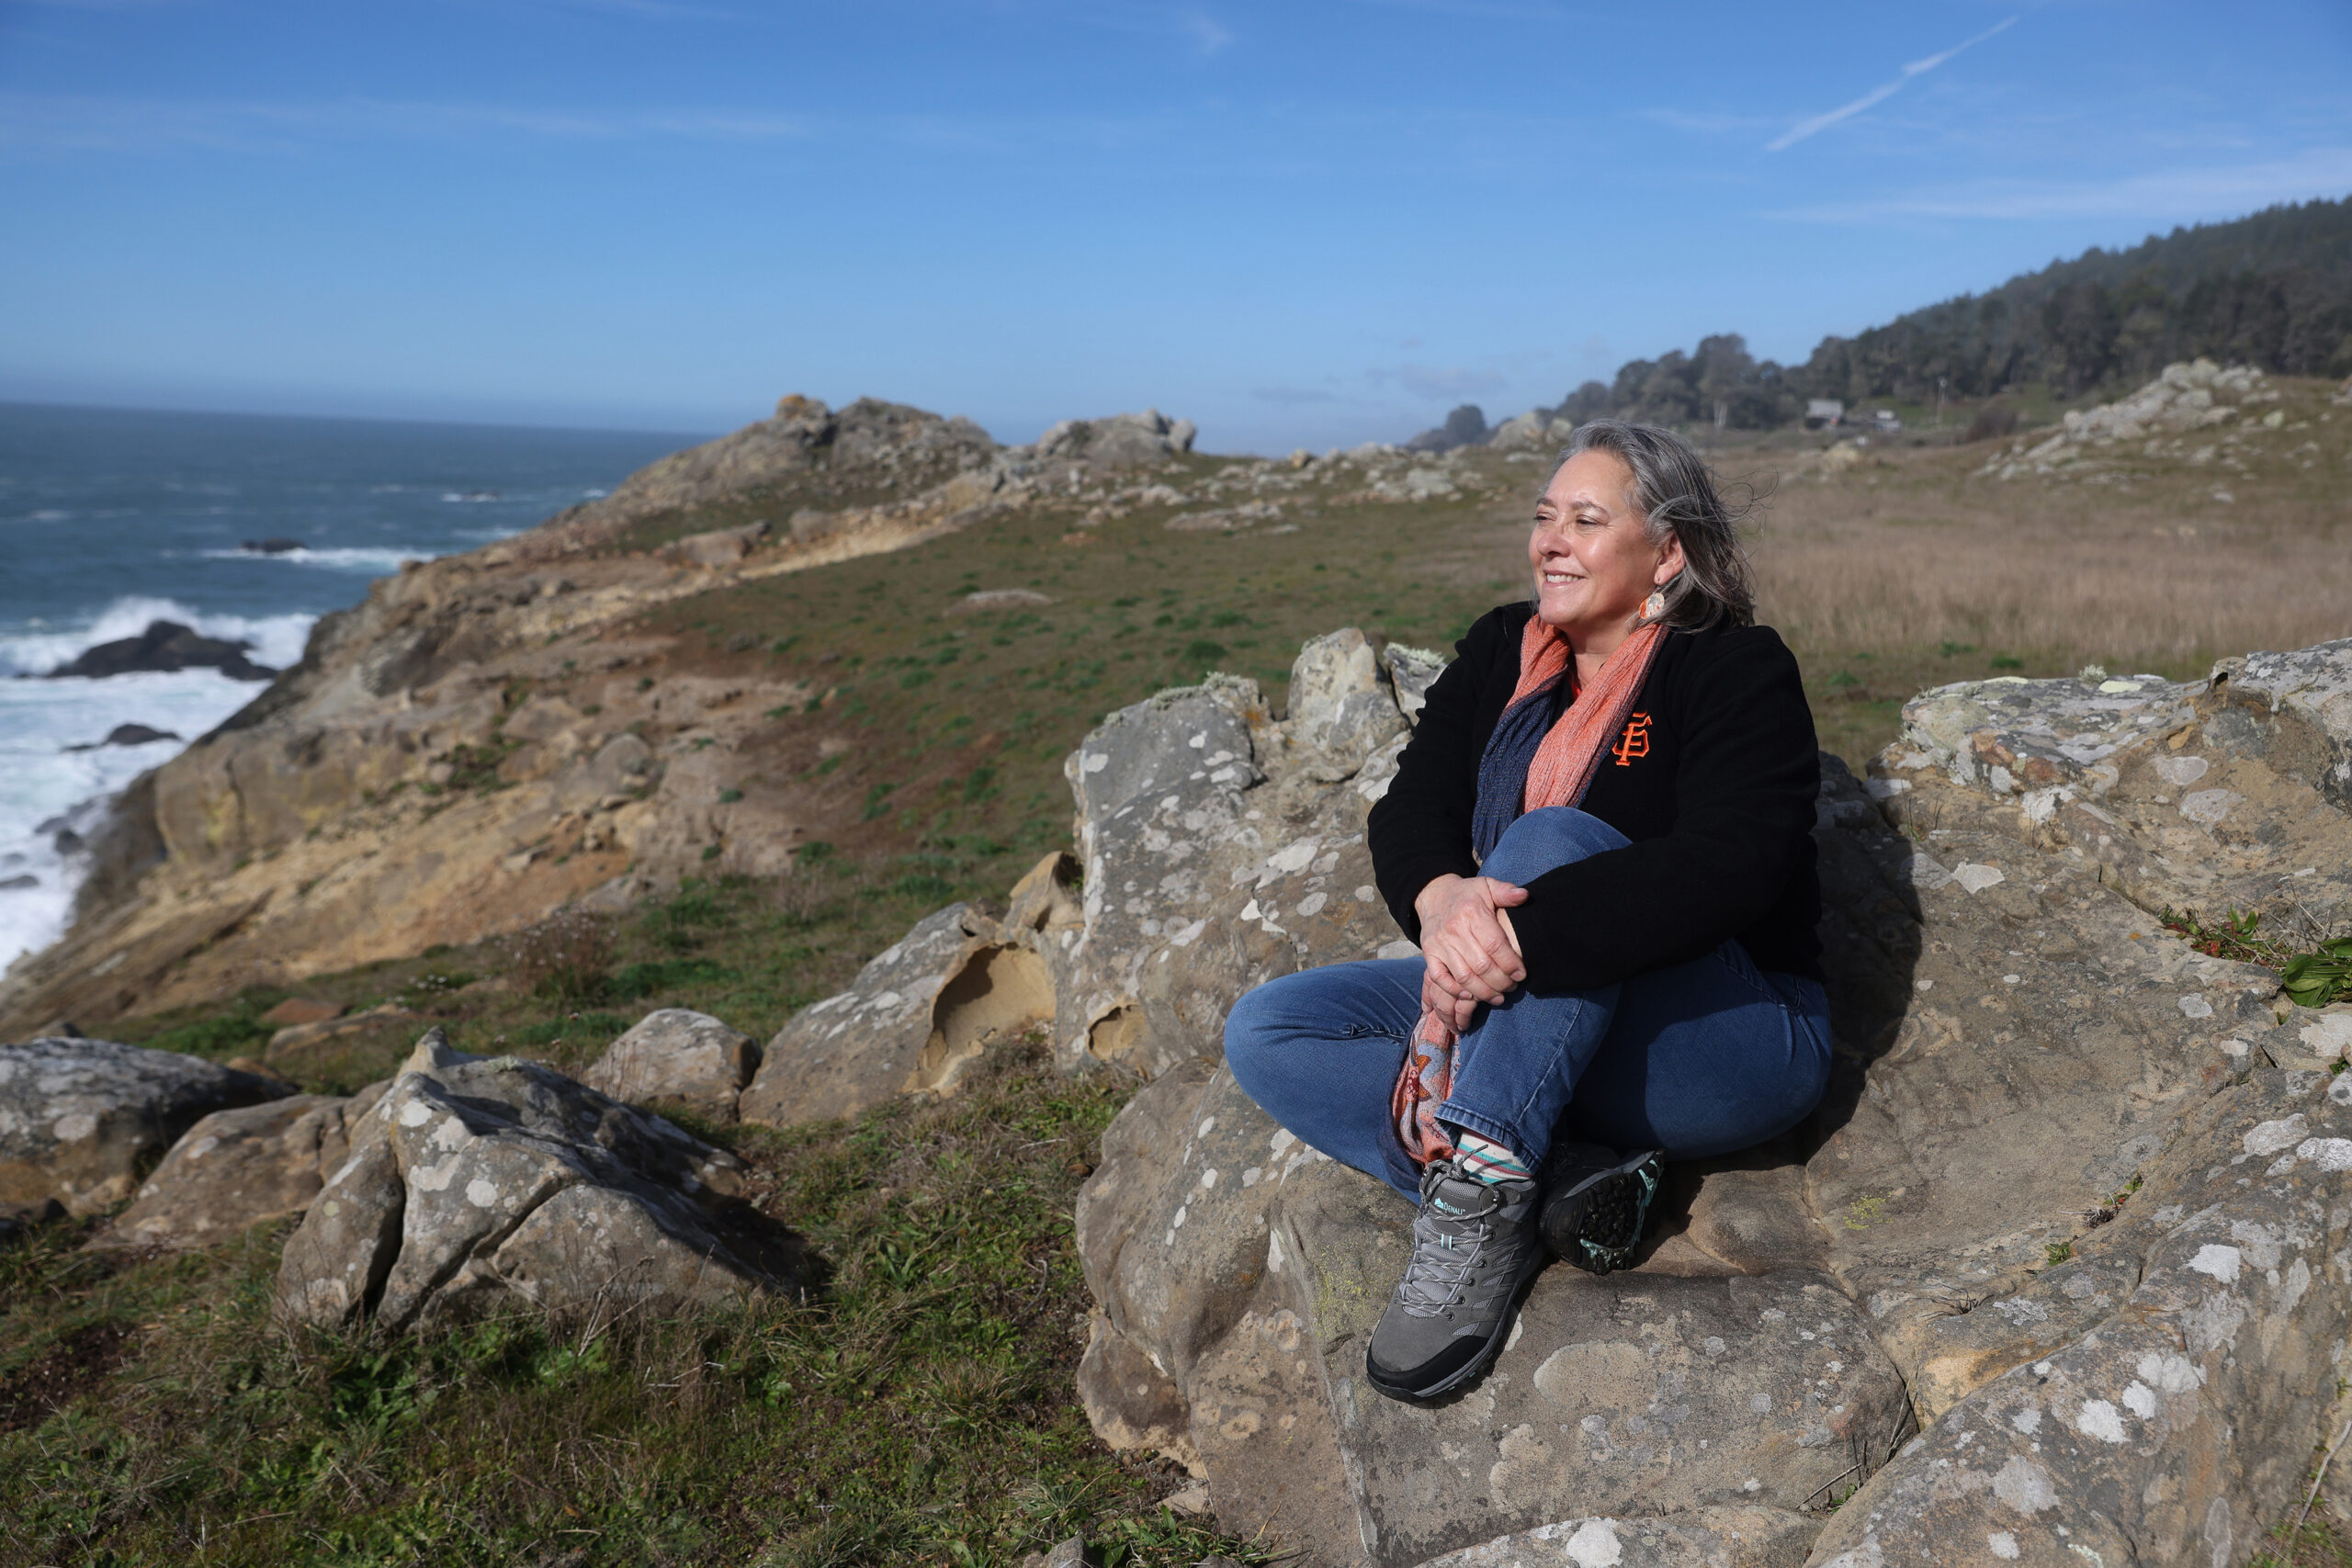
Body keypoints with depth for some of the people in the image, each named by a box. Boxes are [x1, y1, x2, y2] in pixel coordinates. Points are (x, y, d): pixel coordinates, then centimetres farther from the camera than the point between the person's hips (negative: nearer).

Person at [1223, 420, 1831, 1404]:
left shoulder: (1738, 671, -10)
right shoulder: (1503, 652, 8)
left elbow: (1727, 868, -26)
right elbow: (1410, 810, -4)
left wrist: (1521, 934, -38)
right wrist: (1441, 899, -29)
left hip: (1731, 1037, -6)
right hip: (1526, 1023, 7)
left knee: (1555, 838, -33)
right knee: (1264, 1034, -9)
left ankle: (1475, 1199, -34)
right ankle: (1564, 1179, -21)